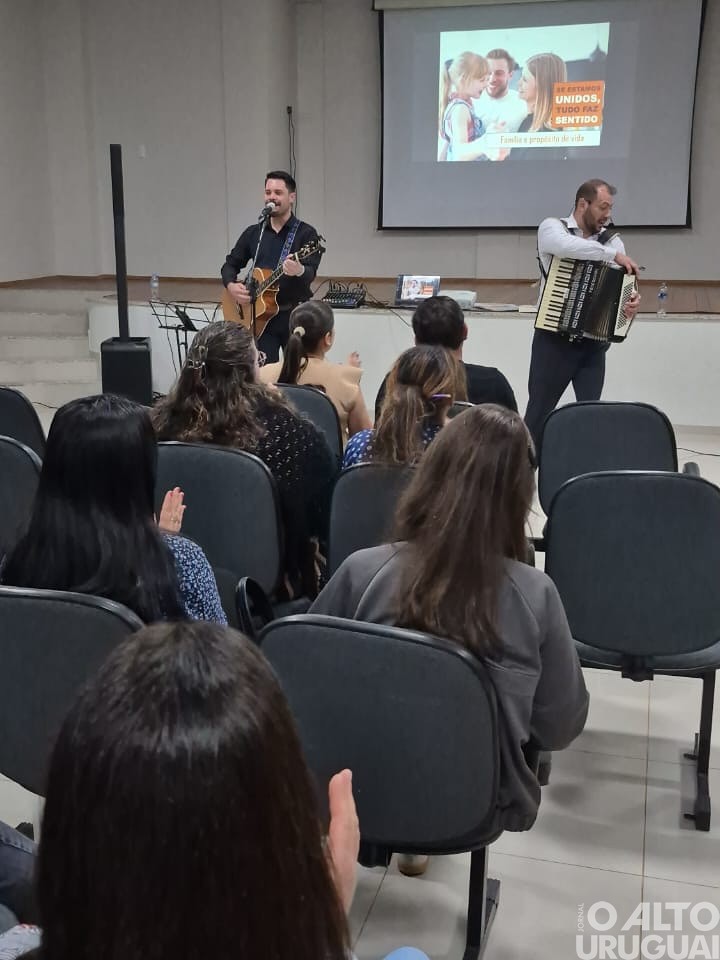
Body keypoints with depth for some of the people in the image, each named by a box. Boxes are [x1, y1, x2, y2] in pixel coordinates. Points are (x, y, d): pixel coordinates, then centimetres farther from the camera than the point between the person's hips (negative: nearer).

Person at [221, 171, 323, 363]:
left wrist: (300, 271, -40)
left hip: (296, 315, -3)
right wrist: (231, 286, -4)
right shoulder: (253, 233, 11)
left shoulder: (306, 233, -3)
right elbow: (230, 264, 17)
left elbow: (311, 273, -16)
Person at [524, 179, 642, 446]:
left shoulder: (612, 241, 7)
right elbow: (564, 245, -28)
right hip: (554, 339, -3)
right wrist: (612, 254, -30)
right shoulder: (552, 227, -4)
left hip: (593, 344, 3)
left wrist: (632, 302, -25)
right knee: (539, 412, 5)